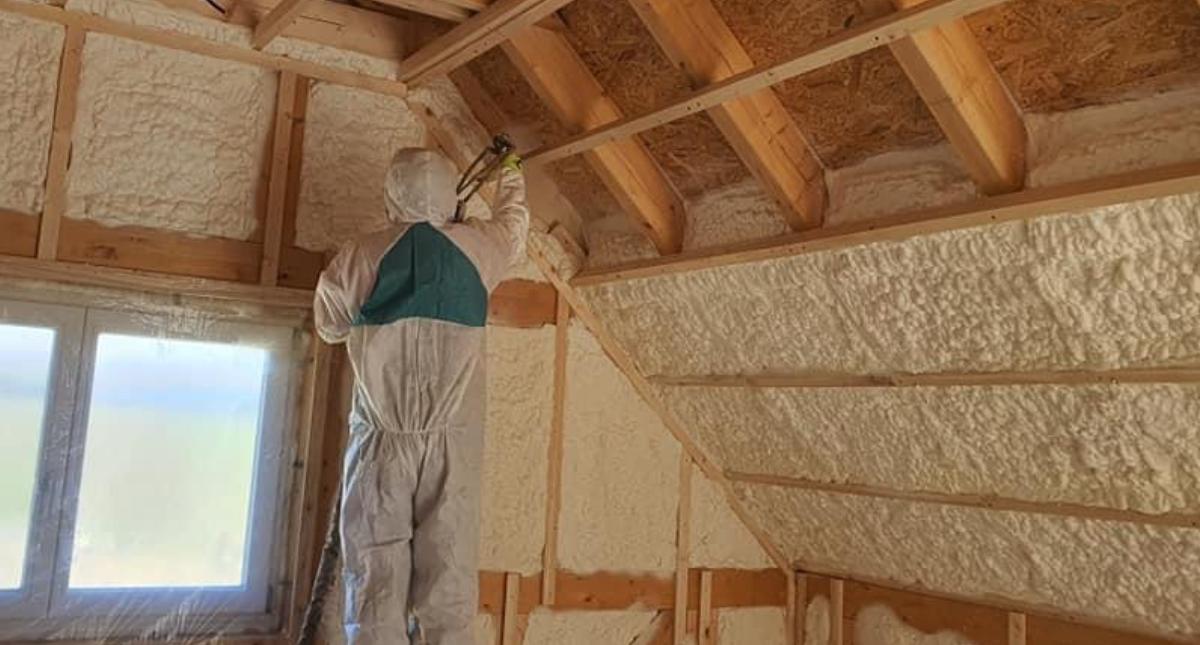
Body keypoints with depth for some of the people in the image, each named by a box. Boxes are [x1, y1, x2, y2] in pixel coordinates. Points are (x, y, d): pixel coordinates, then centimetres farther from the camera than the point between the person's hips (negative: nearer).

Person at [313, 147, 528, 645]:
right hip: (453, 441, 1)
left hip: (380, 440, 0)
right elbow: (514, 226, 28)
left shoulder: (356, 260, 1)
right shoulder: (476, 248, 4)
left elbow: (329, 327, 20)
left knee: (376, 580, 3)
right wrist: (512, 181, 47)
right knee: (448, 587, 3)